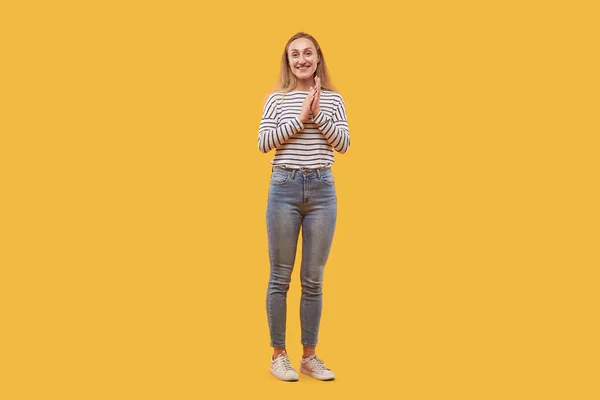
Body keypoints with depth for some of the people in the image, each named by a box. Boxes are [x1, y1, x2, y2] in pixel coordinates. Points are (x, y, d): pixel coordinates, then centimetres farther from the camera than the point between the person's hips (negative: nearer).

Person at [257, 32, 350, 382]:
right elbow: (264, 142, -7)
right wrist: (300, 119, -13)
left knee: (313, 280, 7)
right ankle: (279, 355, 16)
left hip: (322, 189, 2)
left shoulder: (333, 99, 9)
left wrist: (318, 115, -11)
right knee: (280, 277, 4)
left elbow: (344, 144, 0)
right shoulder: (277, 99, 3)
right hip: (285, 187, -2)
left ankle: (310, 356, 18)